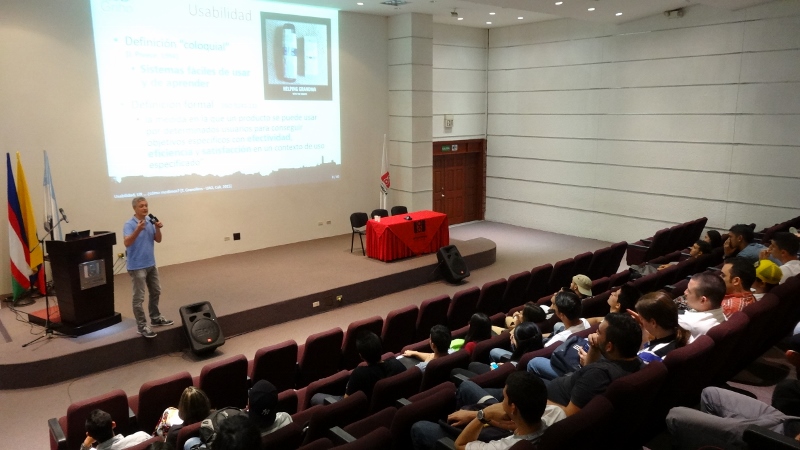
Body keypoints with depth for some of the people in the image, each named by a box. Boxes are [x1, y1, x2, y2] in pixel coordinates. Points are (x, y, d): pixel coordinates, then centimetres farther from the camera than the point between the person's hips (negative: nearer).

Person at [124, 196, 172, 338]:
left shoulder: (150, 222, 5)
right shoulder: (129, 224, -15)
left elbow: (158, 240, 5)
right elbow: (127, 243, -29)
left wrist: (158, 228, -13)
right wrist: (138, 230, -42)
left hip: (151, 264, 8)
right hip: (137, 266, -8)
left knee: (156, 292, 19)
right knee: (139, 297, -3)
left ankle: (155, 318, 34)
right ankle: (142, 326, 3)